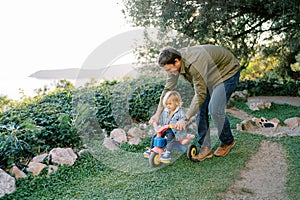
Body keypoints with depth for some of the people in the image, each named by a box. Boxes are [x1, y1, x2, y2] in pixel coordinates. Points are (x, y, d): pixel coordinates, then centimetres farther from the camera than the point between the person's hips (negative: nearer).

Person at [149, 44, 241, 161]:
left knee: (214, 110, -16)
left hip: (228, 72, -8)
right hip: (209, 74, 8)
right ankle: (205, 147, 3)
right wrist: (157, 114, -6)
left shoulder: (194, 65, -41)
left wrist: (185, 119, -33)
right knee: (200, 109, -4)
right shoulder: (175, 61, -15)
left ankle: (228, 141, 10)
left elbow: (200, 95, -36)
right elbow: (168, 88, -6)